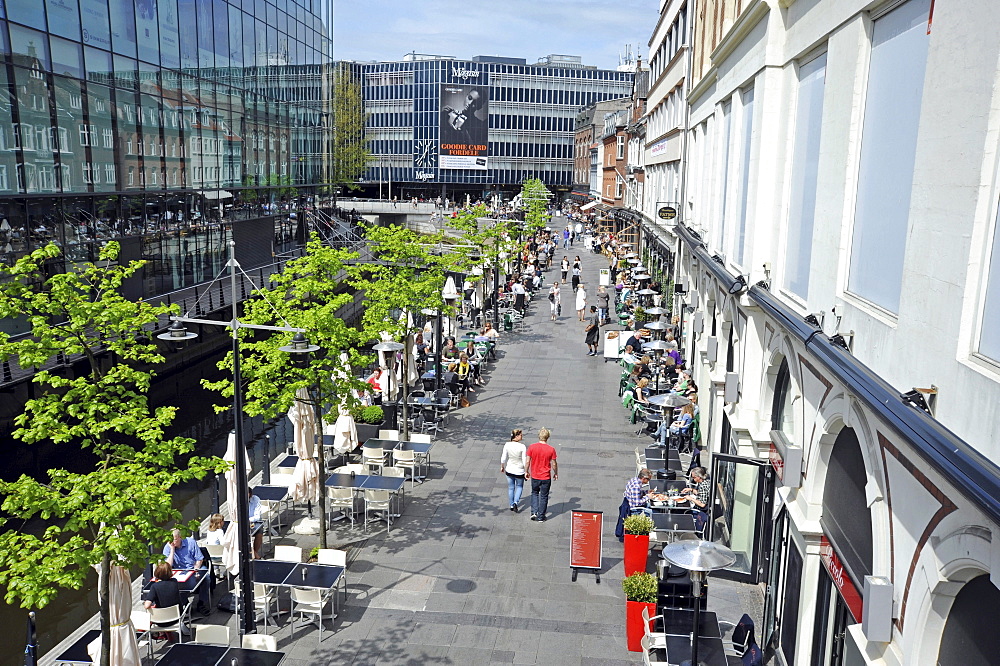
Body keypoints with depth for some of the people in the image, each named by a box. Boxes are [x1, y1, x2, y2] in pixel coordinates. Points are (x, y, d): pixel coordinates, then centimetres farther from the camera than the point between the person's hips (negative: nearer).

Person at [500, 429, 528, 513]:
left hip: (509, 470, 3)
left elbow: (503, 458, -4)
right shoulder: (522, 447, -20)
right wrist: (526, 472, -4)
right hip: (519, 471, -3)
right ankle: (515, 502, 2)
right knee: (519, 486, 20)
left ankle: (511, 505, 28)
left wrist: (502, 467, 12)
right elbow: (524, 461, -15)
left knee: (511, 487, 19)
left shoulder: (507, 445, -12)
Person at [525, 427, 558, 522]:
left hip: (534, 476, 1)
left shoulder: (532, 447, -10)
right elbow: (554, 464, -5)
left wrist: (527, 472, 10)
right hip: (546, 477, -1)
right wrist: (556, 473, 11)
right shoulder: (551, 449, -12)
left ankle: (534, 512, 11)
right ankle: (541, 517, 18)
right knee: (544, 496, 12)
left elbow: (528, 461, -5)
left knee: (534, 493, 23)